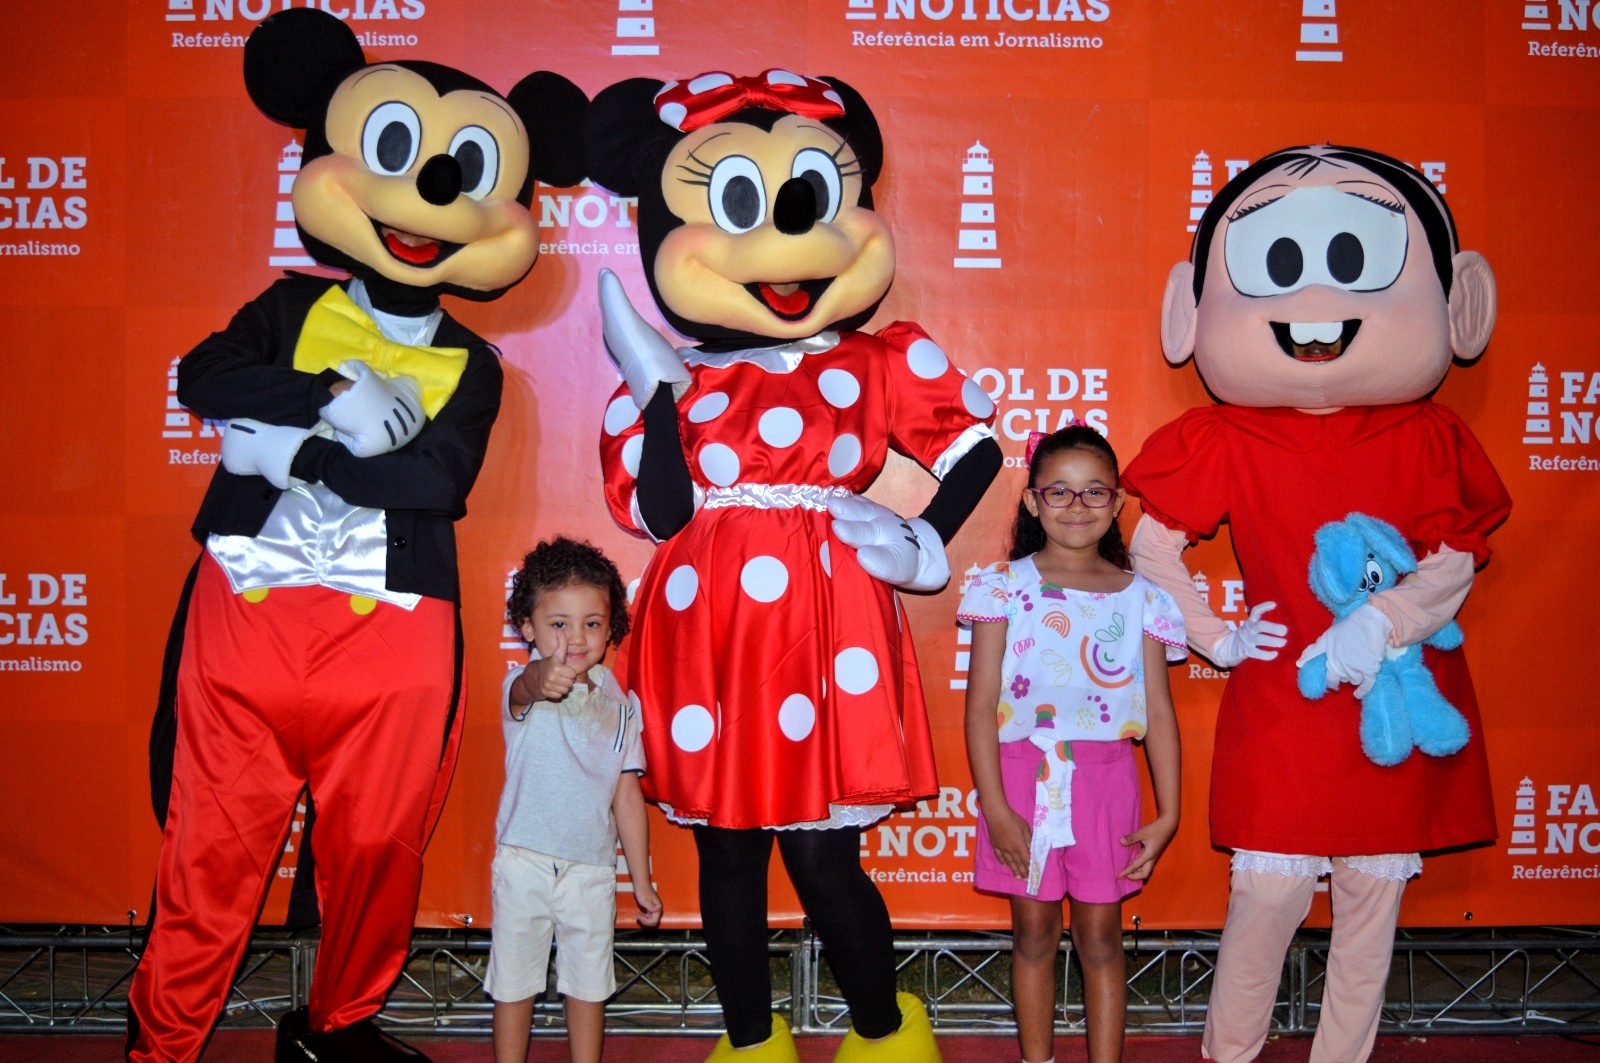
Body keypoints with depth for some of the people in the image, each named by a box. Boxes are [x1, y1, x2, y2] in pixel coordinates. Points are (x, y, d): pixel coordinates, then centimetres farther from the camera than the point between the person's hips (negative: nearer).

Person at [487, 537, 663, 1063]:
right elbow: (522, 693, -38)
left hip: (592, 867, 3)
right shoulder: (526, 688, -10)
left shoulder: (616, 704, 2)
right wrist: (542, 680, -63)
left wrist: (641, 880, 9)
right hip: (525, 862, -3)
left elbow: (626, 793, 8)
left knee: (589, 980, 12)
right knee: (513, 978, 8)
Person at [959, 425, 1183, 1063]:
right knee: (1034, 931, 10)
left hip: (1104, 778, 1)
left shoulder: (1140, 598, 4)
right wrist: (996, 807, -11)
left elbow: (1158, 713, 4)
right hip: (1023, 775, -1)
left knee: (1099, 936, 9)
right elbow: (982, 704, -5)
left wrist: (1167, 814, 0)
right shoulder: (1005, 587, -2)